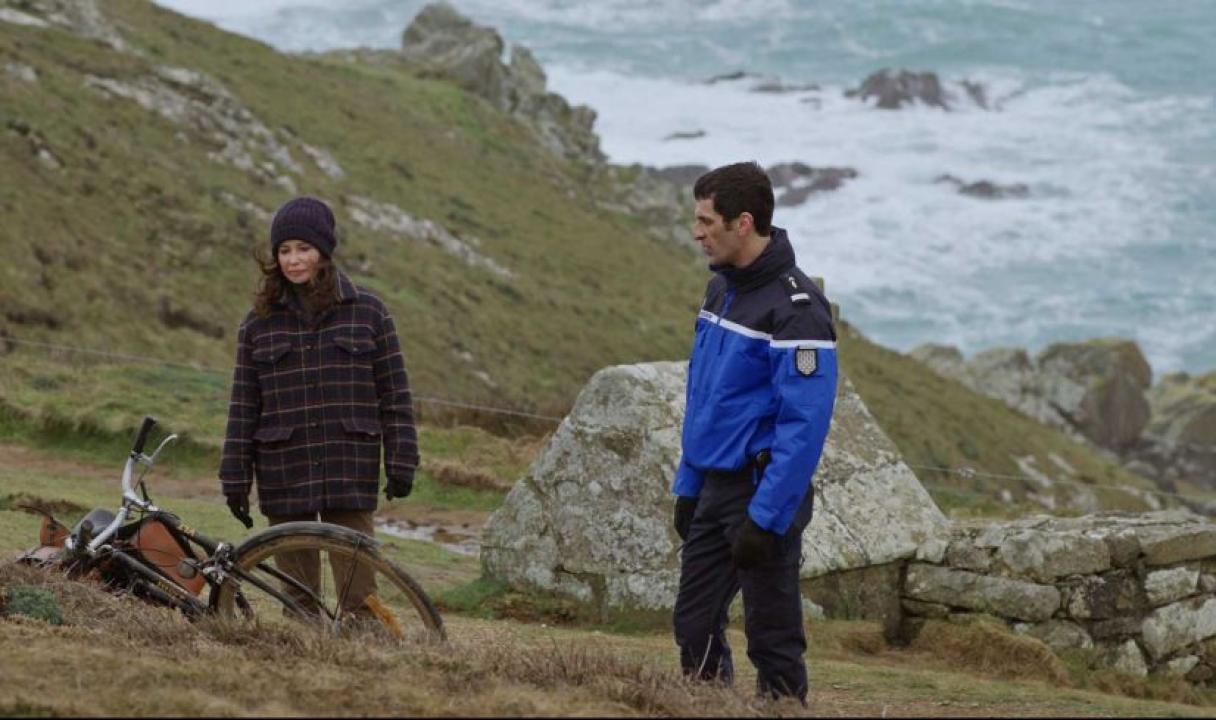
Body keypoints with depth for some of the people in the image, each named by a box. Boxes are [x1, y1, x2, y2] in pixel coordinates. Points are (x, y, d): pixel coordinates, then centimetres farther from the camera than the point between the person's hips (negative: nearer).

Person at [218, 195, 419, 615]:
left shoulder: (367, 312, 4)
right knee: (297, 591, 5)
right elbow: (243, 405, 7)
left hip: (351, 468, -2)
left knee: (357, 584, -7)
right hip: (284, 472, 2)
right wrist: (234, 478, 3)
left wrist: (401, 461, -3)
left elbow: (395, 392, 3)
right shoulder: (260, 322, 7)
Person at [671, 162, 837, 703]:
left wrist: (765, 517, -23)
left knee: (772, 637, 0)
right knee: (694, 628, 12)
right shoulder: (721, 288, 10)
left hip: (764, 494, -9)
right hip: (714, 487, 9)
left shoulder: (796, 308, -18)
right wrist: (687, 485, 16)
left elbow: (805, 424, -22)